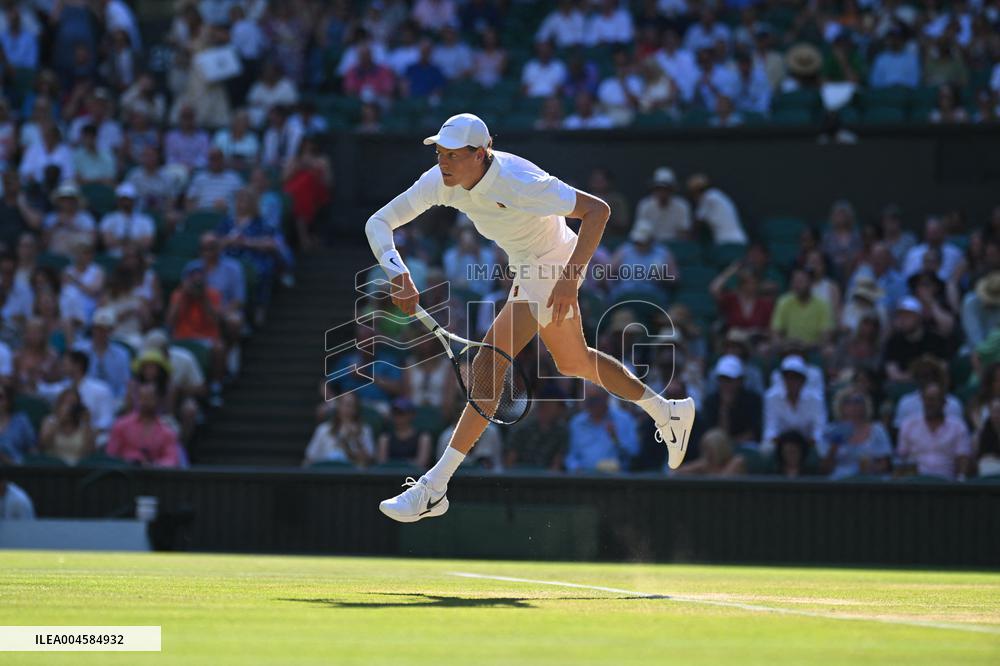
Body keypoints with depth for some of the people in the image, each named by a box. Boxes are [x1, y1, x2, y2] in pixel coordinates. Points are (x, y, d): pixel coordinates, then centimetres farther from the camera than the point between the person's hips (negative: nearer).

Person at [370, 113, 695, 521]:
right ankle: (667, 413, 46)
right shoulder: (440, 181, -17)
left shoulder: (518, 183, -35)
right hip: (528, 268, 9)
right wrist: (399, 275, -34)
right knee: (573, 362, 27)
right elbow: (379, 222, -17)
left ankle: (434, 489, -15)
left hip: (553, 270, -9)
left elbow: (597, 210, -31)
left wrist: (569, 279, -37)